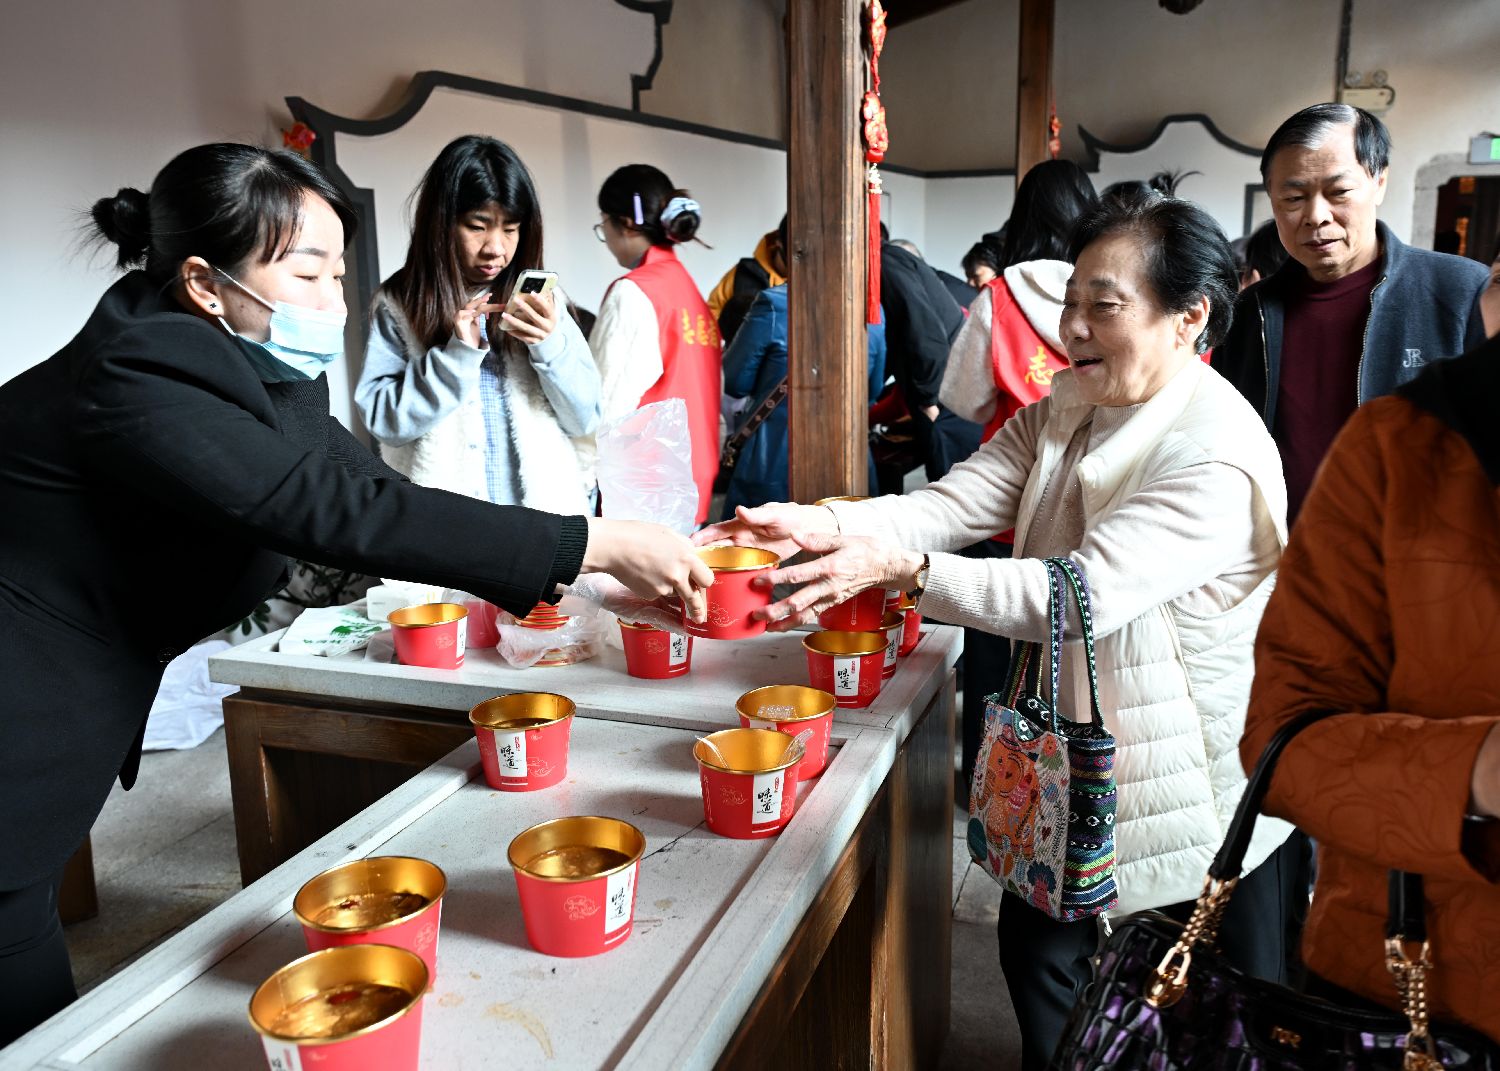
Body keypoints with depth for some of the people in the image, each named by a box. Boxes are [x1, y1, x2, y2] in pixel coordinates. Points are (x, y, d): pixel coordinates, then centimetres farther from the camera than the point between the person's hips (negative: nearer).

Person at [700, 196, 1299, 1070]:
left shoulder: (1220, 457, -25)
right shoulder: (1064, 412, 0)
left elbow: (1085, 592, -33)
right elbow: (955, 503, -11)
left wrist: (901, 566, -38)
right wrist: (827, 524, -29)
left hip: (1188, 794, -6)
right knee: (1040, 952, 22)